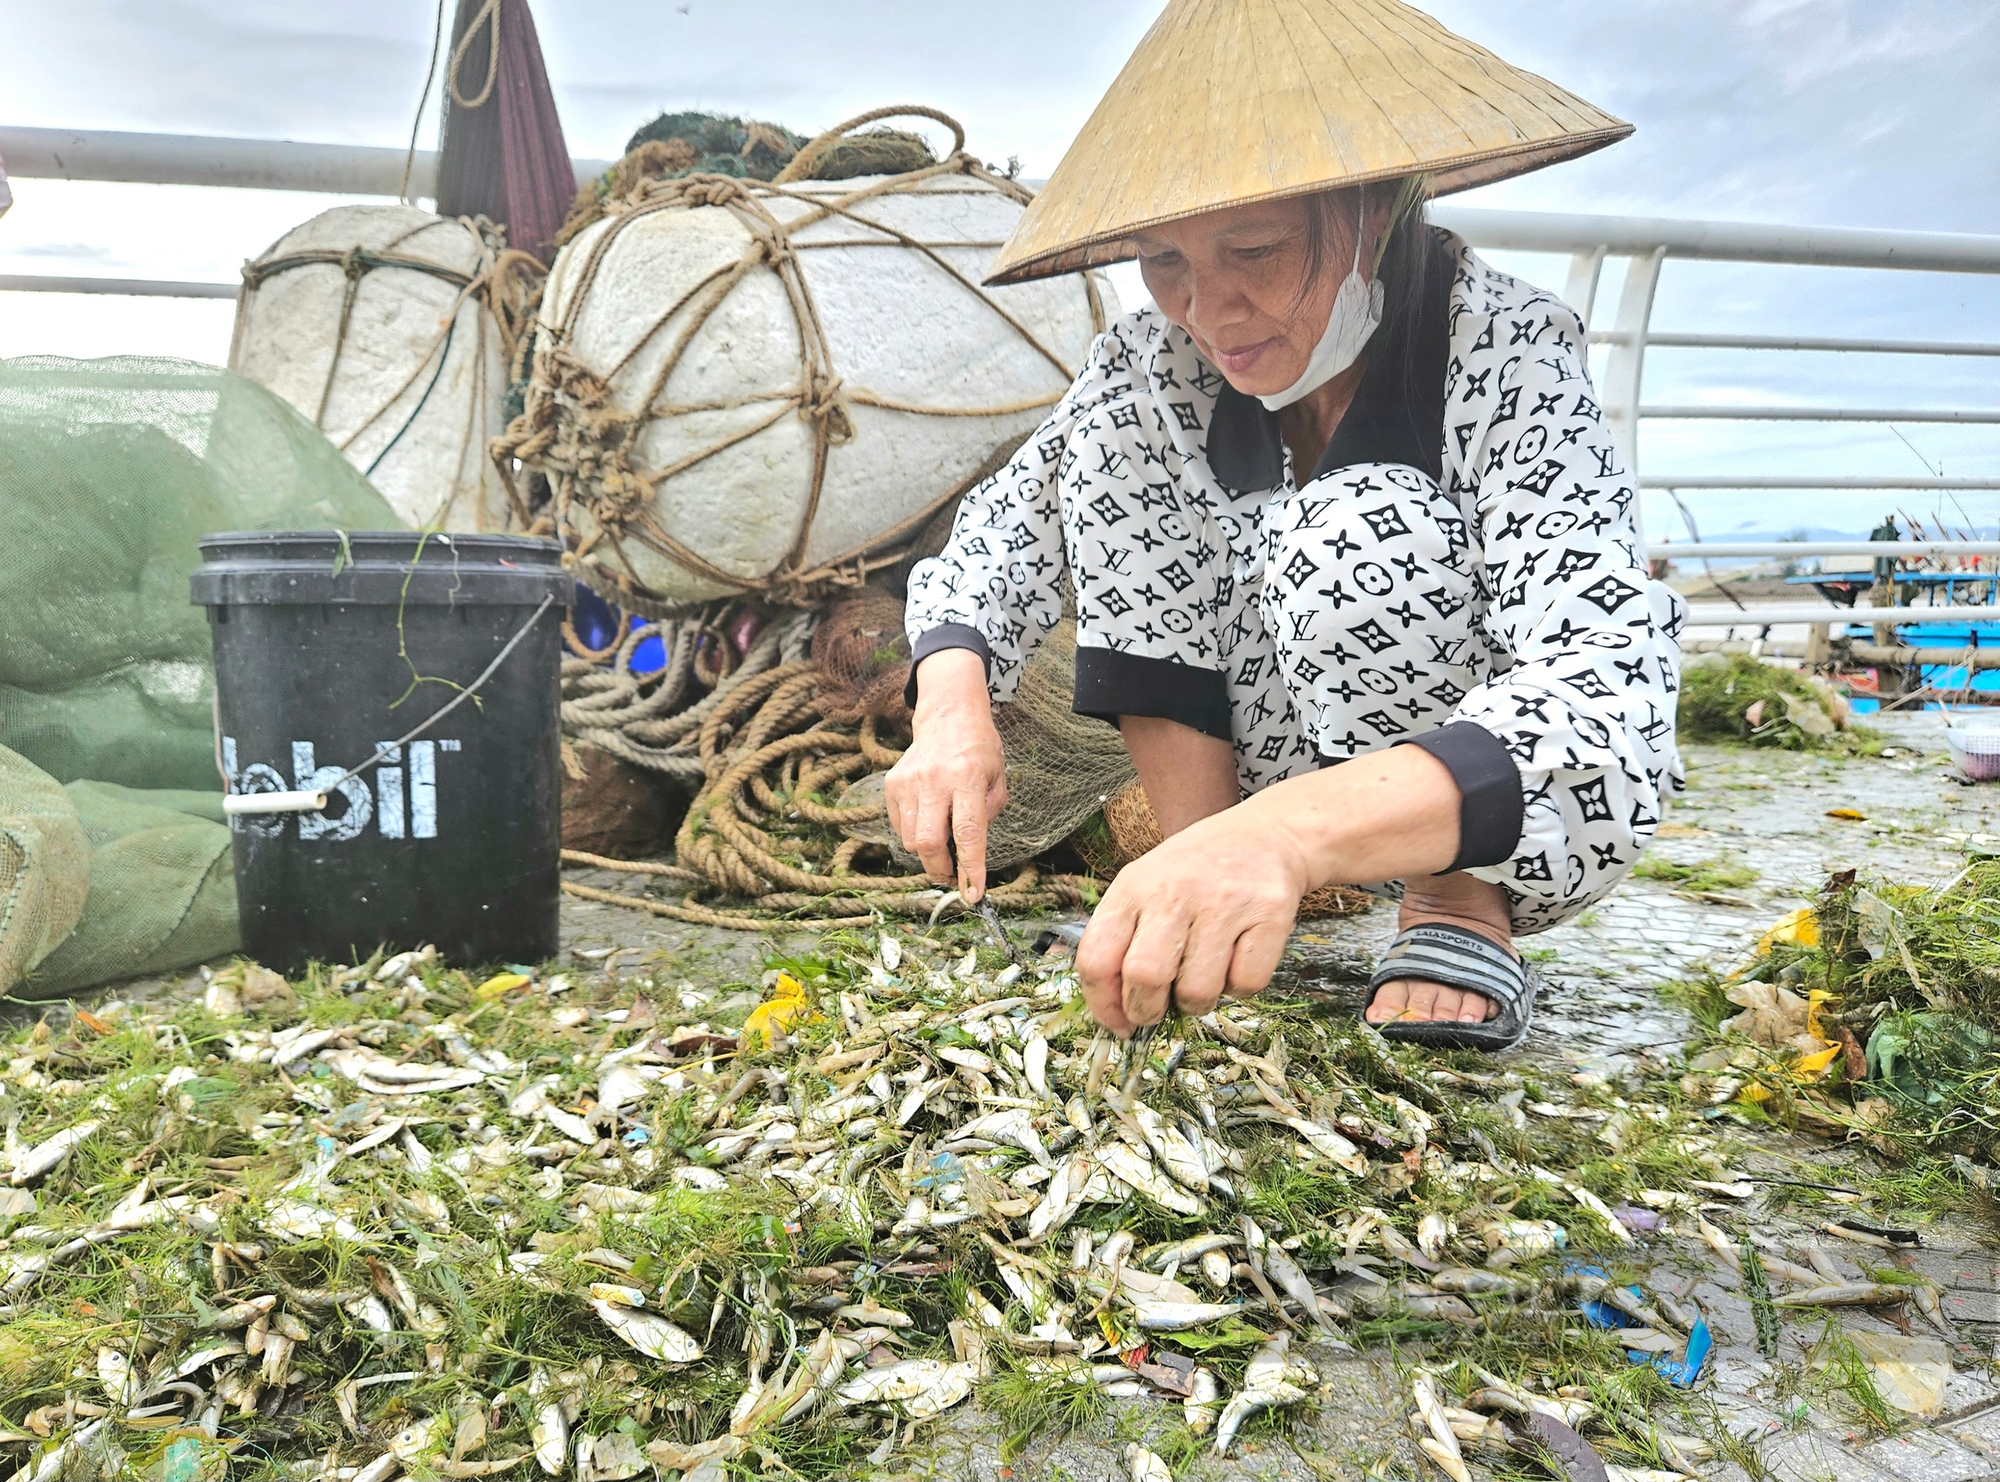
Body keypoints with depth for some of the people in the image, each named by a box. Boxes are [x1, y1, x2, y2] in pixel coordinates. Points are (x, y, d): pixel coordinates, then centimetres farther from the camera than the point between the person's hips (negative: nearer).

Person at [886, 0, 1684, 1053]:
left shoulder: (1508, 352, -26)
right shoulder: (1160, 362, -11)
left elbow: (1612, 695, -39)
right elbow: (1005, 530, -5)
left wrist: (1295, 828, -56)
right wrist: (953, 704, -28)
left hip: (1511, 823, -4)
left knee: (1359, 528, -32)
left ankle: (1463, 912, -14)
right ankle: (1201, 901, -13)